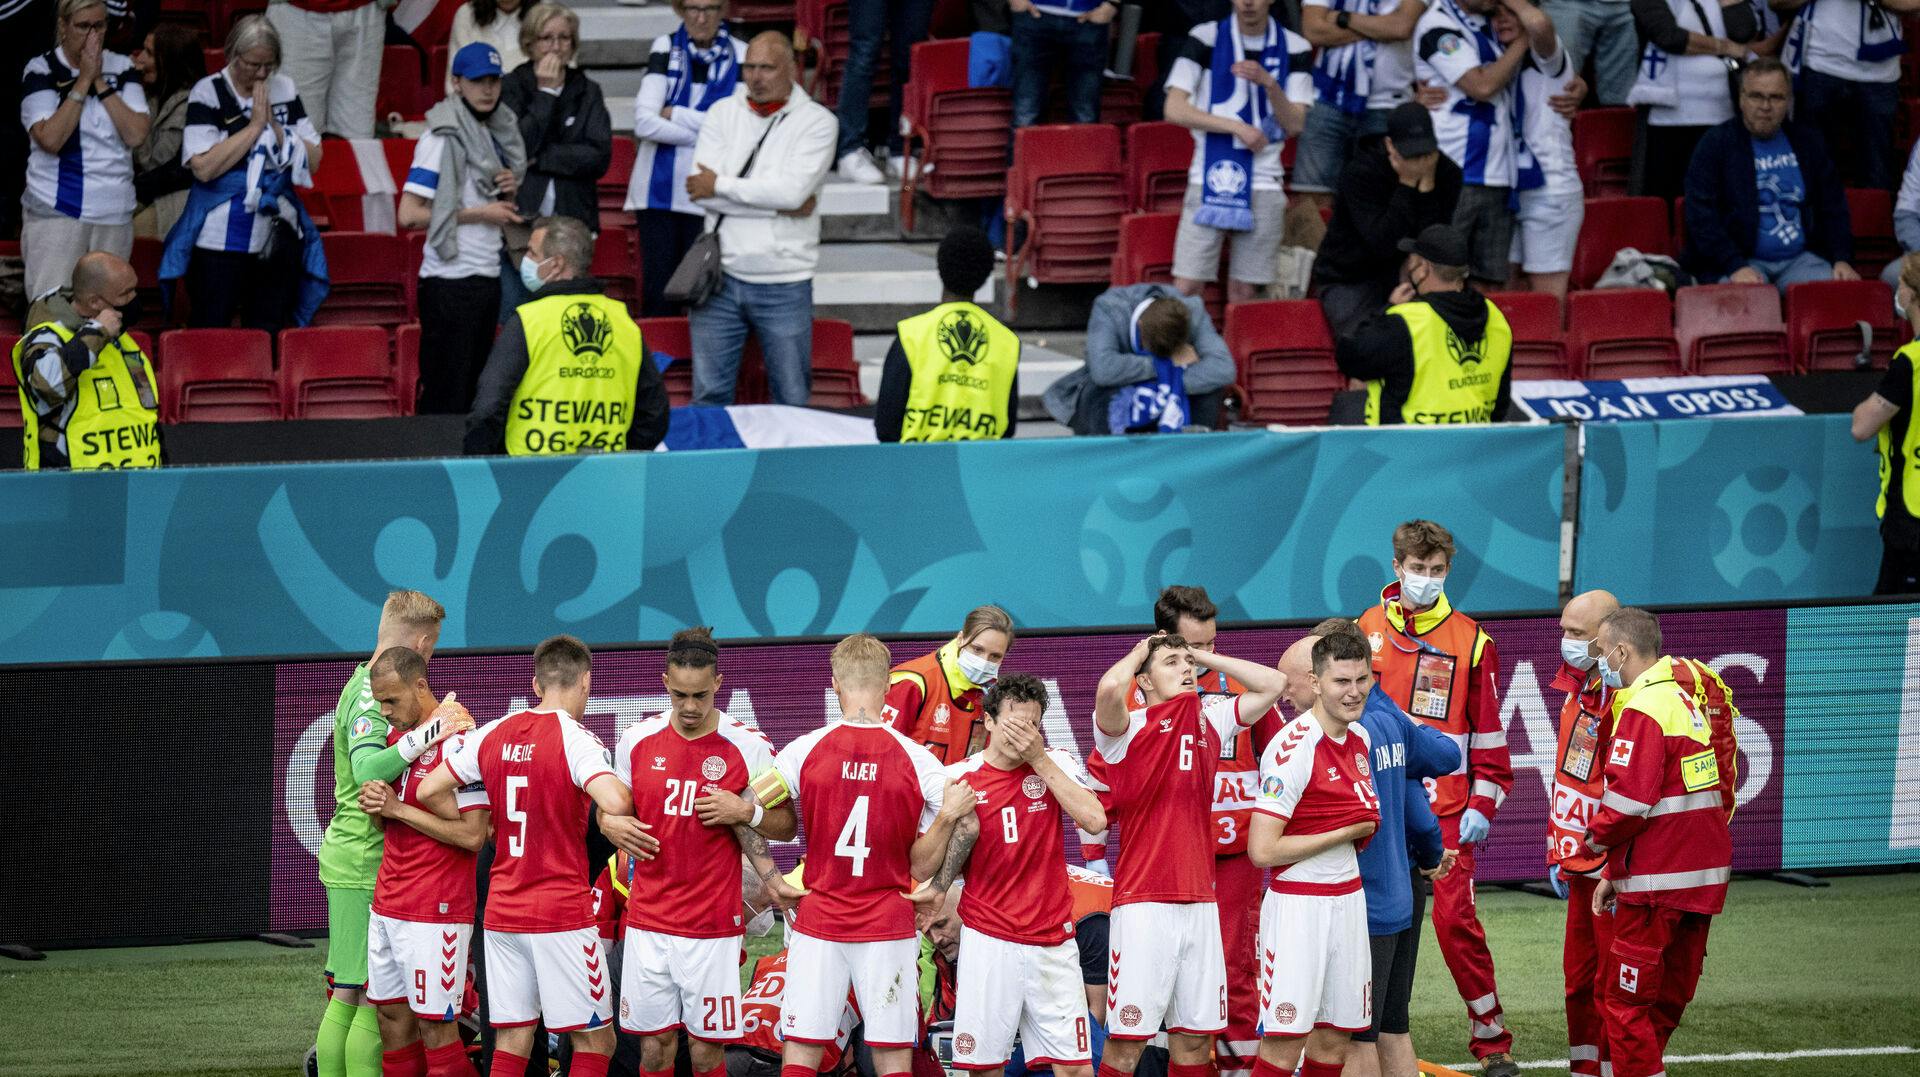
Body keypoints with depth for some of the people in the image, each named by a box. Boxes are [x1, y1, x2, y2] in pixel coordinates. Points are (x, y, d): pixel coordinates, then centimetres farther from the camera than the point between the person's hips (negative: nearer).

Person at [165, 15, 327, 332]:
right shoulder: (208, 93, -5)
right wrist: (255, 125, -13)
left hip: (277, 237, 4)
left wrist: (275, 127, -8)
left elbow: (313, 161, 6)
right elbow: (204, 168, -17)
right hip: (221, 241, -4)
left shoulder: (284, 90, 8)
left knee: (269, 333, 7)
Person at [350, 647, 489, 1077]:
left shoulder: (457, 742, -15)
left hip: (435, 912, -9)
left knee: (436, 1027, -5)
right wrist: (375, 805, -1)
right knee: (392, 1017, 9)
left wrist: (399, 809, -16)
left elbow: (472, 835, -20)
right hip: (388, 905, 9)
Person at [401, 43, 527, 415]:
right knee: (445, 398, -7)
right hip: (451, 282, -8)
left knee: (474, 393, 11)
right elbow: (409, 215, -19)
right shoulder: (443, 138, -11)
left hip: (486, 277, 8)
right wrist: (478, 213, -16)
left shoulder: (496, 132, 13)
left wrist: (509, 191, 3)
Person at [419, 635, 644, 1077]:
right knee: (595, 1040, 2)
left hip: (502, 911, 6)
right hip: (562, 913, -6)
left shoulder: (493, 735, 6)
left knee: (512, 1040, 9)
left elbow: (429, 790, 11)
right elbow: (614, 803, -29)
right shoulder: (574, 738, -13)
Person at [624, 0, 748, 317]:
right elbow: (644, 123, -6)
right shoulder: (665, 49, 3)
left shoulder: (740, 55, 2)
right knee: (658, 293, 1)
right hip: (660, 191, 1)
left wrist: (675, 116, -8)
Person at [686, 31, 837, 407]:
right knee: (709, 395, 4)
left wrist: (720, 186, -8)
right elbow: (701, 189, -6)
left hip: (784, 283, -2)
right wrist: (778, 204, -10)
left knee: (792, 400, 2)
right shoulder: (723, 114, 7)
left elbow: (793, 189, -15)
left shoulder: (816, 122, 0)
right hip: (721, 277, 2)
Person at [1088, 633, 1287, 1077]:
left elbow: (1273, 684, 16)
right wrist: (1138, 652, -3)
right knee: (1127, 1040, -8)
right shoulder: (1126, 729, -3)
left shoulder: (1209, 720, 14)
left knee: (1195, 1039, 8)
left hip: (1200, 902, 5)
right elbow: (1110, 688, -24)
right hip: (1143, 904, -5)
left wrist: (1204, 657, 13)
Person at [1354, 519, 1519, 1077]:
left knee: (1455, 920, -9)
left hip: (1444, 811, -2)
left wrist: (1483, 805, -3)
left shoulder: (1470, 639, 0)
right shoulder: (1366, 630, 7)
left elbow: (1487, 728, 3)